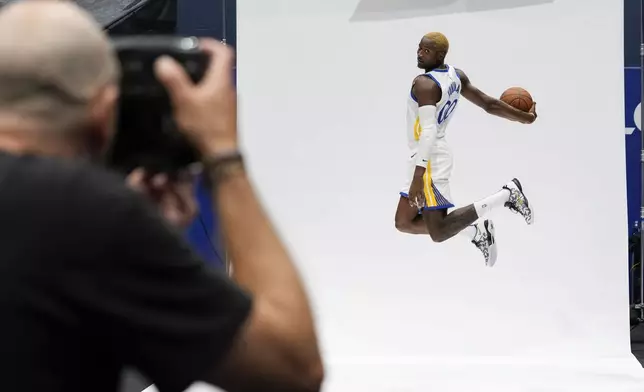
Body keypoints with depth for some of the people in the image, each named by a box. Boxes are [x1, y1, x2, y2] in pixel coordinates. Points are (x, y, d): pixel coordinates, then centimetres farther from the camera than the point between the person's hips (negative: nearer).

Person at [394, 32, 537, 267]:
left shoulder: (424, 84, -20)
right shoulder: (455, 76, 7)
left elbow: (428, 132, -29)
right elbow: (489, 104, 10)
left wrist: (418, 177, -32)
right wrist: (524, 118, 24)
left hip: (429, 160, -10)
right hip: (434, 157, 10)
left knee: (439, 232, -9)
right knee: (404, 223, 15)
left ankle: (506, 195, -8)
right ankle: (475, 231, 16)